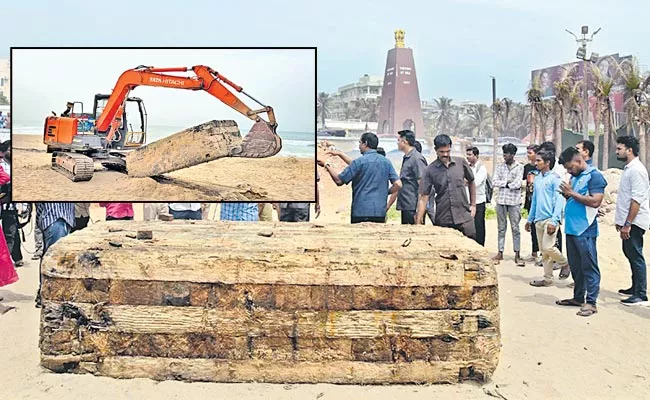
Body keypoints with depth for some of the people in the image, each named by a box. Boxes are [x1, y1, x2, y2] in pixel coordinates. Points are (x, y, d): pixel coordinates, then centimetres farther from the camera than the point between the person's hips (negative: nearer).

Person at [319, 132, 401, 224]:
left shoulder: (359, 162, -8)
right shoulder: (386, 162, 6)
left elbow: (339, 180, -5)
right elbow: (398, 184, 0)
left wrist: (327, 165, 8)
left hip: (361, 211, -5)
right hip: (380, 212, 5)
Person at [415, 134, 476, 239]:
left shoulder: (461, 163, 3)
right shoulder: (430, 170, -2)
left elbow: (471, 182, 19)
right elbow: (424, 197, -5)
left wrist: (473, 204, 13)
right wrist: (418, 223, -12)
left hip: (465, 218, 1)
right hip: (442, 220, -1)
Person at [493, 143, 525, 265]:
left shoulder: (519, 167, -2)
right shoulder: (500, 167, 8)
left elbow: (517, 184, -13)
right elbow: (494, 182, -1)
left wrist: (503, 183, -4)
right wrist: (508, 182, -9)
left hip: (514, 201, -3)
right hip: (501, 200, 3)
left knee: (515, 228, 2)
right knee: (501, 228, 8)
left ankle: (517, 255, 7)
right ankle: (500, 253, 14)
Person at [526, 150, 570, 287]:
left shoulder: (554, 178, -8)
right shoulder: (537, 179, 13)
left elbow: (559, 200, -13)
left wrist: (554, 221, -20)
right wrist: (530, 219, 18)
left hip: (550, 219, -7)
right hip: (538, 219, 7)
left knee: (547, 247, -13)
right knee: (543, 250, 9)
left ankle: (565, 263, 14)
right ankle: (547, 278, 17)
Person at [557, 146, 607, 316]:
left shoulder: (594, 176, -9)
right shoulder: (574, 176, 17)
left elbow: (595, 201, -19)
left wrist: (572, 193, -15)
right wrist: (567, 194, 3)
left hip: (585, 230, -9)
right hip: (571, 229, 9)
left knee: (589, 267, -2)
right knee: (575, 266, 15)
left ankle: (591, 302, 2)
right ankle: (578, 297, 25)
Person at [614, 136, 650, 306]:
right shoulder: (628, 168, 13)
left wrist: (628, 223, -22)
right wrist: (621, 220, 20)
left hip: (634, 222, -10)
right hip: (628, 221, 10)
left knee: (636, 256, -5)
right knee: (630, 253, 17)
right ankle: (635, 288, 29)